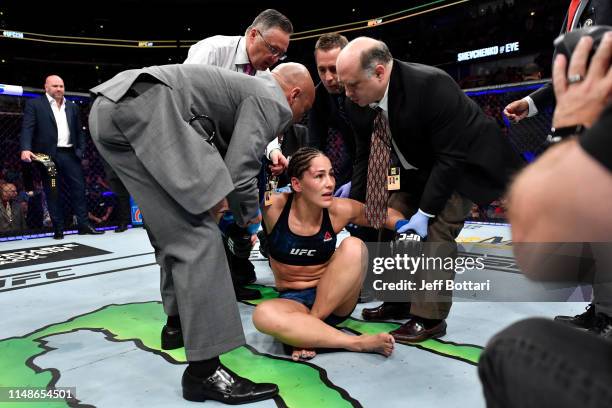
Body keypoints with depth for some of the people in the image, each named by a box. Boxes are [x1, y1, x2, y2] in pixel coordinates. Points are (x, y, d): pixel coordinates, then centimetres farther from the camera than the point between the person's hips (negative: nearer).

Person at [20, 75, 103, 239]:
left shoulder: (72, 106, 16)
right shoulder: (34, 104, 3)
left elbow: (79, 131, 17)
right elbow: (27, 128, -7)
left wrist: (81, 150, 6)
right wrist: (26, 149, -22)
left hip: (70, 154, 4)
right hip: (48, 155, -3)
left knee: (79, 188, 1)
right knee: (53, 192, 2)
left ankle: (84, 225, 7)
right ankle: (58, 229, 7)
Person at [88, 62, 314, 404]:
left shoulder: (245, 88, 32)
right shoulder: (273, 101, 5)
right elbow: (239, 172, -5)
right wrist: (248, 221, 10)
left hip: (108, 107, 10)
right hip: (145, 105, -10)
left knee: (179, 231, 17)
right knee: (199, 235, -9)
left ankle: (180, 320, 32)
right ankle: (203, 369, -9)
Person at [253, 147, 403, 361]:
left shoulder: (340, 210, -11)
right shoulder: (274, 207, -15)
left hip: (334, 300, 1)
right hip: (293, 301, -1)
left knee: (354, 246, -26)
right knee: (263, 315, -34)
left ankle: (306, 332, -17)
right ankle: (357, 342, -24)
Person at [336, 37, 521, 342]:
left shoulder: (430, 85, -34)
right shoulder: (361, 103, -14)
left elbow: (452, 157, -31)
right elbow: (364, 156, -2)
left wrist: (426, 211, -29)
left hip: (463, 164, -7)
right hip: (419, 169, 8)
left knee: (435, 232, -18)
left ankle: (429, 318, -3)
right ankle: (399, 300, 22)